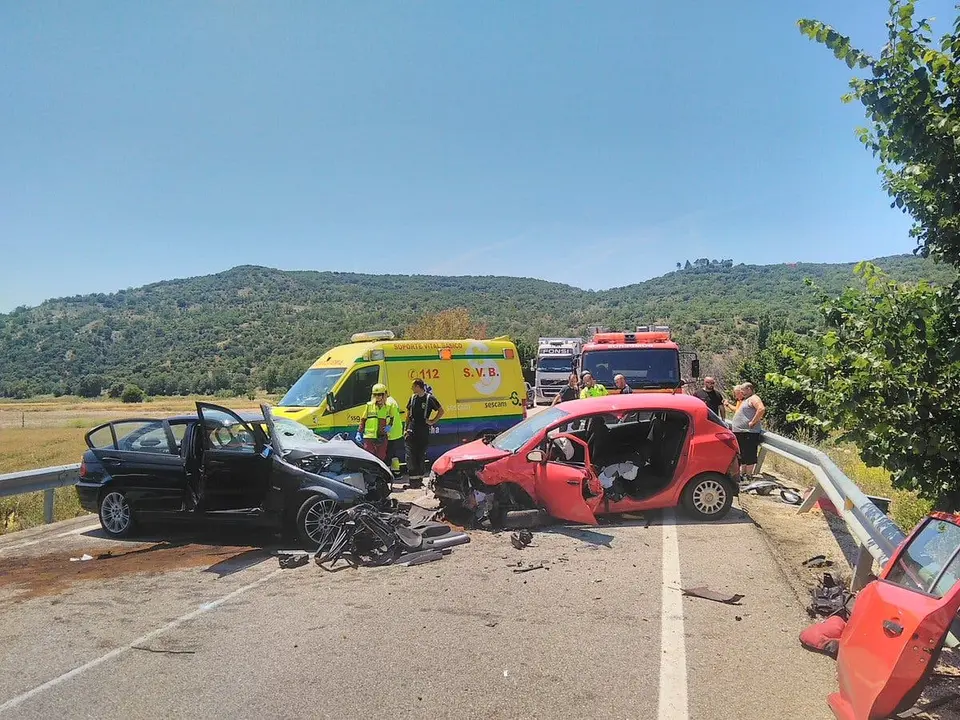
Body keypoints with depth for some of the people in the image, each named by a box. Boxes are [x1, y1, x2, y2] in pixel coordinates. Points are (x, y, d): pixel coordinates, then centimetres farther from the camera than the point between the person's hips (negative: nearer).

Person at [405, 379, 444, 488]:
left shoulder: (430, 398, -4)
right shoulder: (412, 398, 10)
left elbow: (441, 411, 3)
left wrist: (432, 421, -3)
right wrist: (406, 429, 10)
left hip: (424, 431, -3)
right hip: (412, 431, 3)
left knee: (421, 456, 6)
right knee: (411, 456, -7)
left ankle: (419, 479, 15)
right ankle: (413, 480, -6)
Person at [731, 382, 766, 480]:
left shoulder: (753, 398, -10)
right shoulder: (745, 400, 21)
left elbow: (762, 409, -26)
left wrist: (753, 422, -23)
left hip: (748, 432, -11)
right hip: (739, 432, 11)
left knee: (749, 455, -4)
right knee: (742, 455, 16)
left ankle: (748, 476, -1)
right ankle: (742, 474, 24)